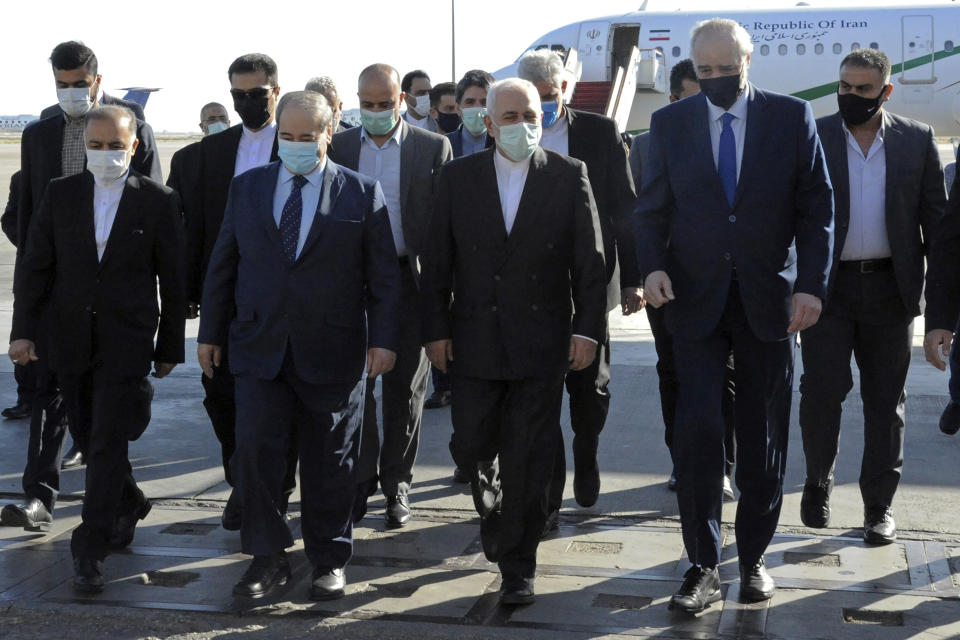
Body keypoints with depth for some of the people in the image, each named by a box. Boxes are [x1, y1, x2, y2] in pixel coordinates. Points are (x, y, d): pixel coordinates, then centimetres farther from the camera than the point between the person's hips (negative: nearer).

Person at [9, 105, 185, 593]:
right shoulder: (60, 195, 4)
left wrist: (169, 347, 3)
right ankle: (128, 504, 40)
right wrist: (24, 330, -2)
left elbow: (172, 281, 2)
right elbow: (34, 266, 6)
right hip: (72, 342, 4)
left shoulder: (158, 201, -2)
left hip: (128, 342, -3)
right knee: (92, 437, 15)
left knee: (108, 442, -7)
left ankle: (90, 549, -1)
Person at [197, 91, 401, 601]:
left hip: (331, 353, -2)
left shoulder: (361, 193, 0)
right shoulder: (247, 187, 8)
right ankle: (268, 558, 9)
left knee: (328, 463, 7)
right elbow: (222, 265, 11)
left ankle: (329, 560, 23)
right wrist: (211, 333, 9)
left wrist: (383, 339, -7)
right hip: (260, 348, 2)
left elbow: (384, 274, 0)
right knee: (254, 449, -6)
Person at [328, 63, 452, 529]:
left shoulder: (434, 149, 0)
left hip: (410, 282, -1)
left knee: (405, 387, 6)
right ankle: (360, 480, 18)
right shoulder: (338, 147, 6)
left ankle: (396, 482, 20)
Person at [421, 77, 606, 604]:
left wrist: (587, 328, -7)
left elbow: (590, 261, 0)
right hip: (474, 340, 2)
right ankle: (494, 515, 40)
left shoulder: (569, 176, 0)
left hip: (541, 344, -2)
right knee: (471, 448, 10)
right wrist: (436, 329, -1)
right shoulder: (458, 177, 3)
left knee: (528, 460, 1)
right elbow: (437, 261, 4)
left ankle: (518, 567, 13)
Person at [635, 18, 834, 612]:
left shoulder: (793, 117, 1)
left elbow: (817, 207, 0)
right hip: (697, 299, 0)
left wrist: (811, 285, -9)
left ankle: (754, 557, 22)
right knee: (698, 430, -8)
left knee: (764, 437, 8)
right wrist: (654, 265, -12)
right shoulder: (671, 123, 4)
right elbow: (652, 208, 6)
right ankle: (703, 566, 3)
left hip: (769, 300, 0)